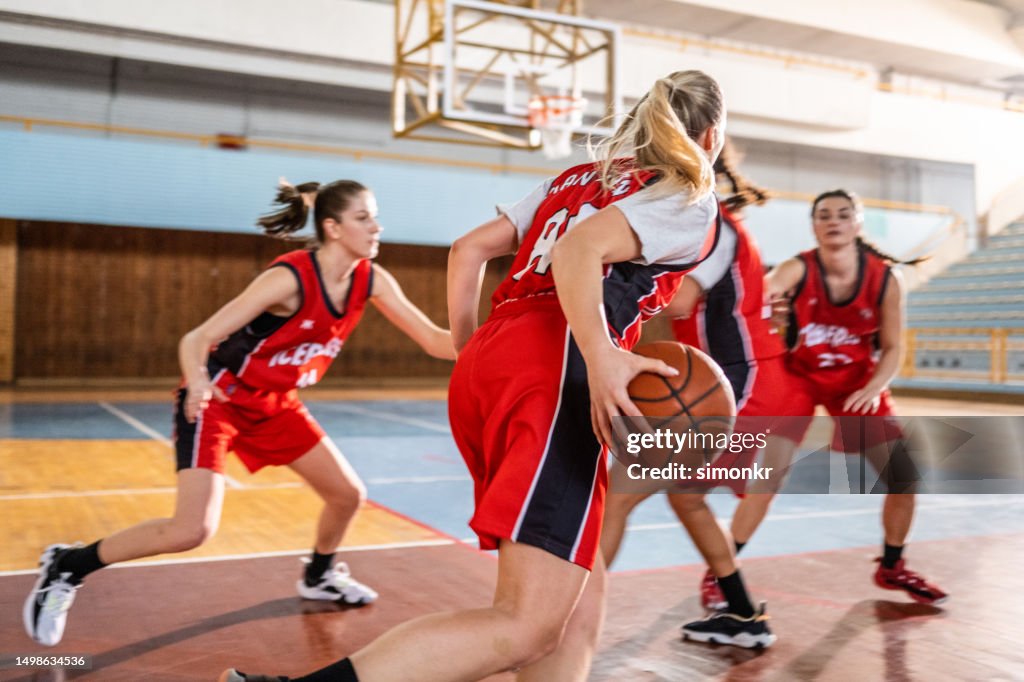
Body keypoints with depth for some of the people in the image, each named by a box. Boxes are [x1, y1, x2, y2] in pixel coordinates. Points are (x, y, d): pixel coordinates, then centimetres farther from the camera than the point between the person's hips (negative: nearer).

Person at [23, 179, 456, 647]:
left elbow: (434, 340, -6)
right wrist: (197, 382, -48)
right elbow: (197, 339, -28)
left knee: (348, 494, 8)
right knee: (193, 530, -20)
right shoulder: (291, 278, -28)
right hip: (217, 400, -7)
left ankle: (319, 577, 37)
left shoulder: (371, 281, -10)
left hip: (275, 404, 7)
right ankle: (66, 567, 1)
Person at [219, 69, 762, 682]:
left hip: (488, 362, 9)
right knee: (527, 625, -12)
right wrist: (602, 361, -20)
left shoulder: (578, 178, 29)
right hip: (553, 367, -8)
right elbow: (579, 251, -12)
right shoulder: (693, 200, 8)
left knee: (581, 604, 14)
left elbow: (470, 248, 23)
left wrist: (471, 356, 27)